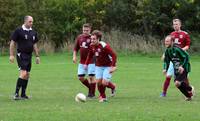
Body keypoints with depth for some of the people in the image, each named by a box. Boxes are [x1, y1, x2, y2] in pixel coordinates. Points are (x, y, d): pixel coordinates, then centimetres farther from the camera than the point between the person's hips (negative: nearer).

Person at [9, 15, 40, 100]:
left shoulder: (33, 32, 11)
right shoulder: (18, 31, -7)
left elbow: (34, 45, 20)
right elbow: (12, 43, -5)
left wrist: (37, 56, 17)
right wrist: (11, 55, -11)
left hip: (29, 55, 7)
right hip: (21, 55, -7)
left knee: (27, 75, 8)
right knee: (23, 73, -18)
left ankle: (23, 94, 16)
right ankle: (16, 94, -15)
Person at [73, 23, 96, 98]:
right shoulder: (79, 37, 7)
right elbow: (75, 49, 15)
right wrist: (74, 56, 2)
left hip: (91, 61, -5)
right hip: (82, 62, 5)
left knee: (91, 77, -5)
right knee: (80, 77, 5)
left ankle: (92, 93, 7)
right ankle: (90, 88, 27)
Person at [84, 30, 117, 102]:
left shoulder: (105, 46, -26)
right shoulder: (92, 46, -5)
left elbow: (114, 55, -23)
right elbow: (90, 55, 14)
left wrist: (113, 66, -28)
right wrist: (86, 64, 9)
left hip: (107, 66, -5)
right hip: (98, 66, 6)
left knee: (104, 83, -15)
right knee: (98, 81, -5)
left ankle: (112, 87, 20)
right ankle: (102, 97, 15)